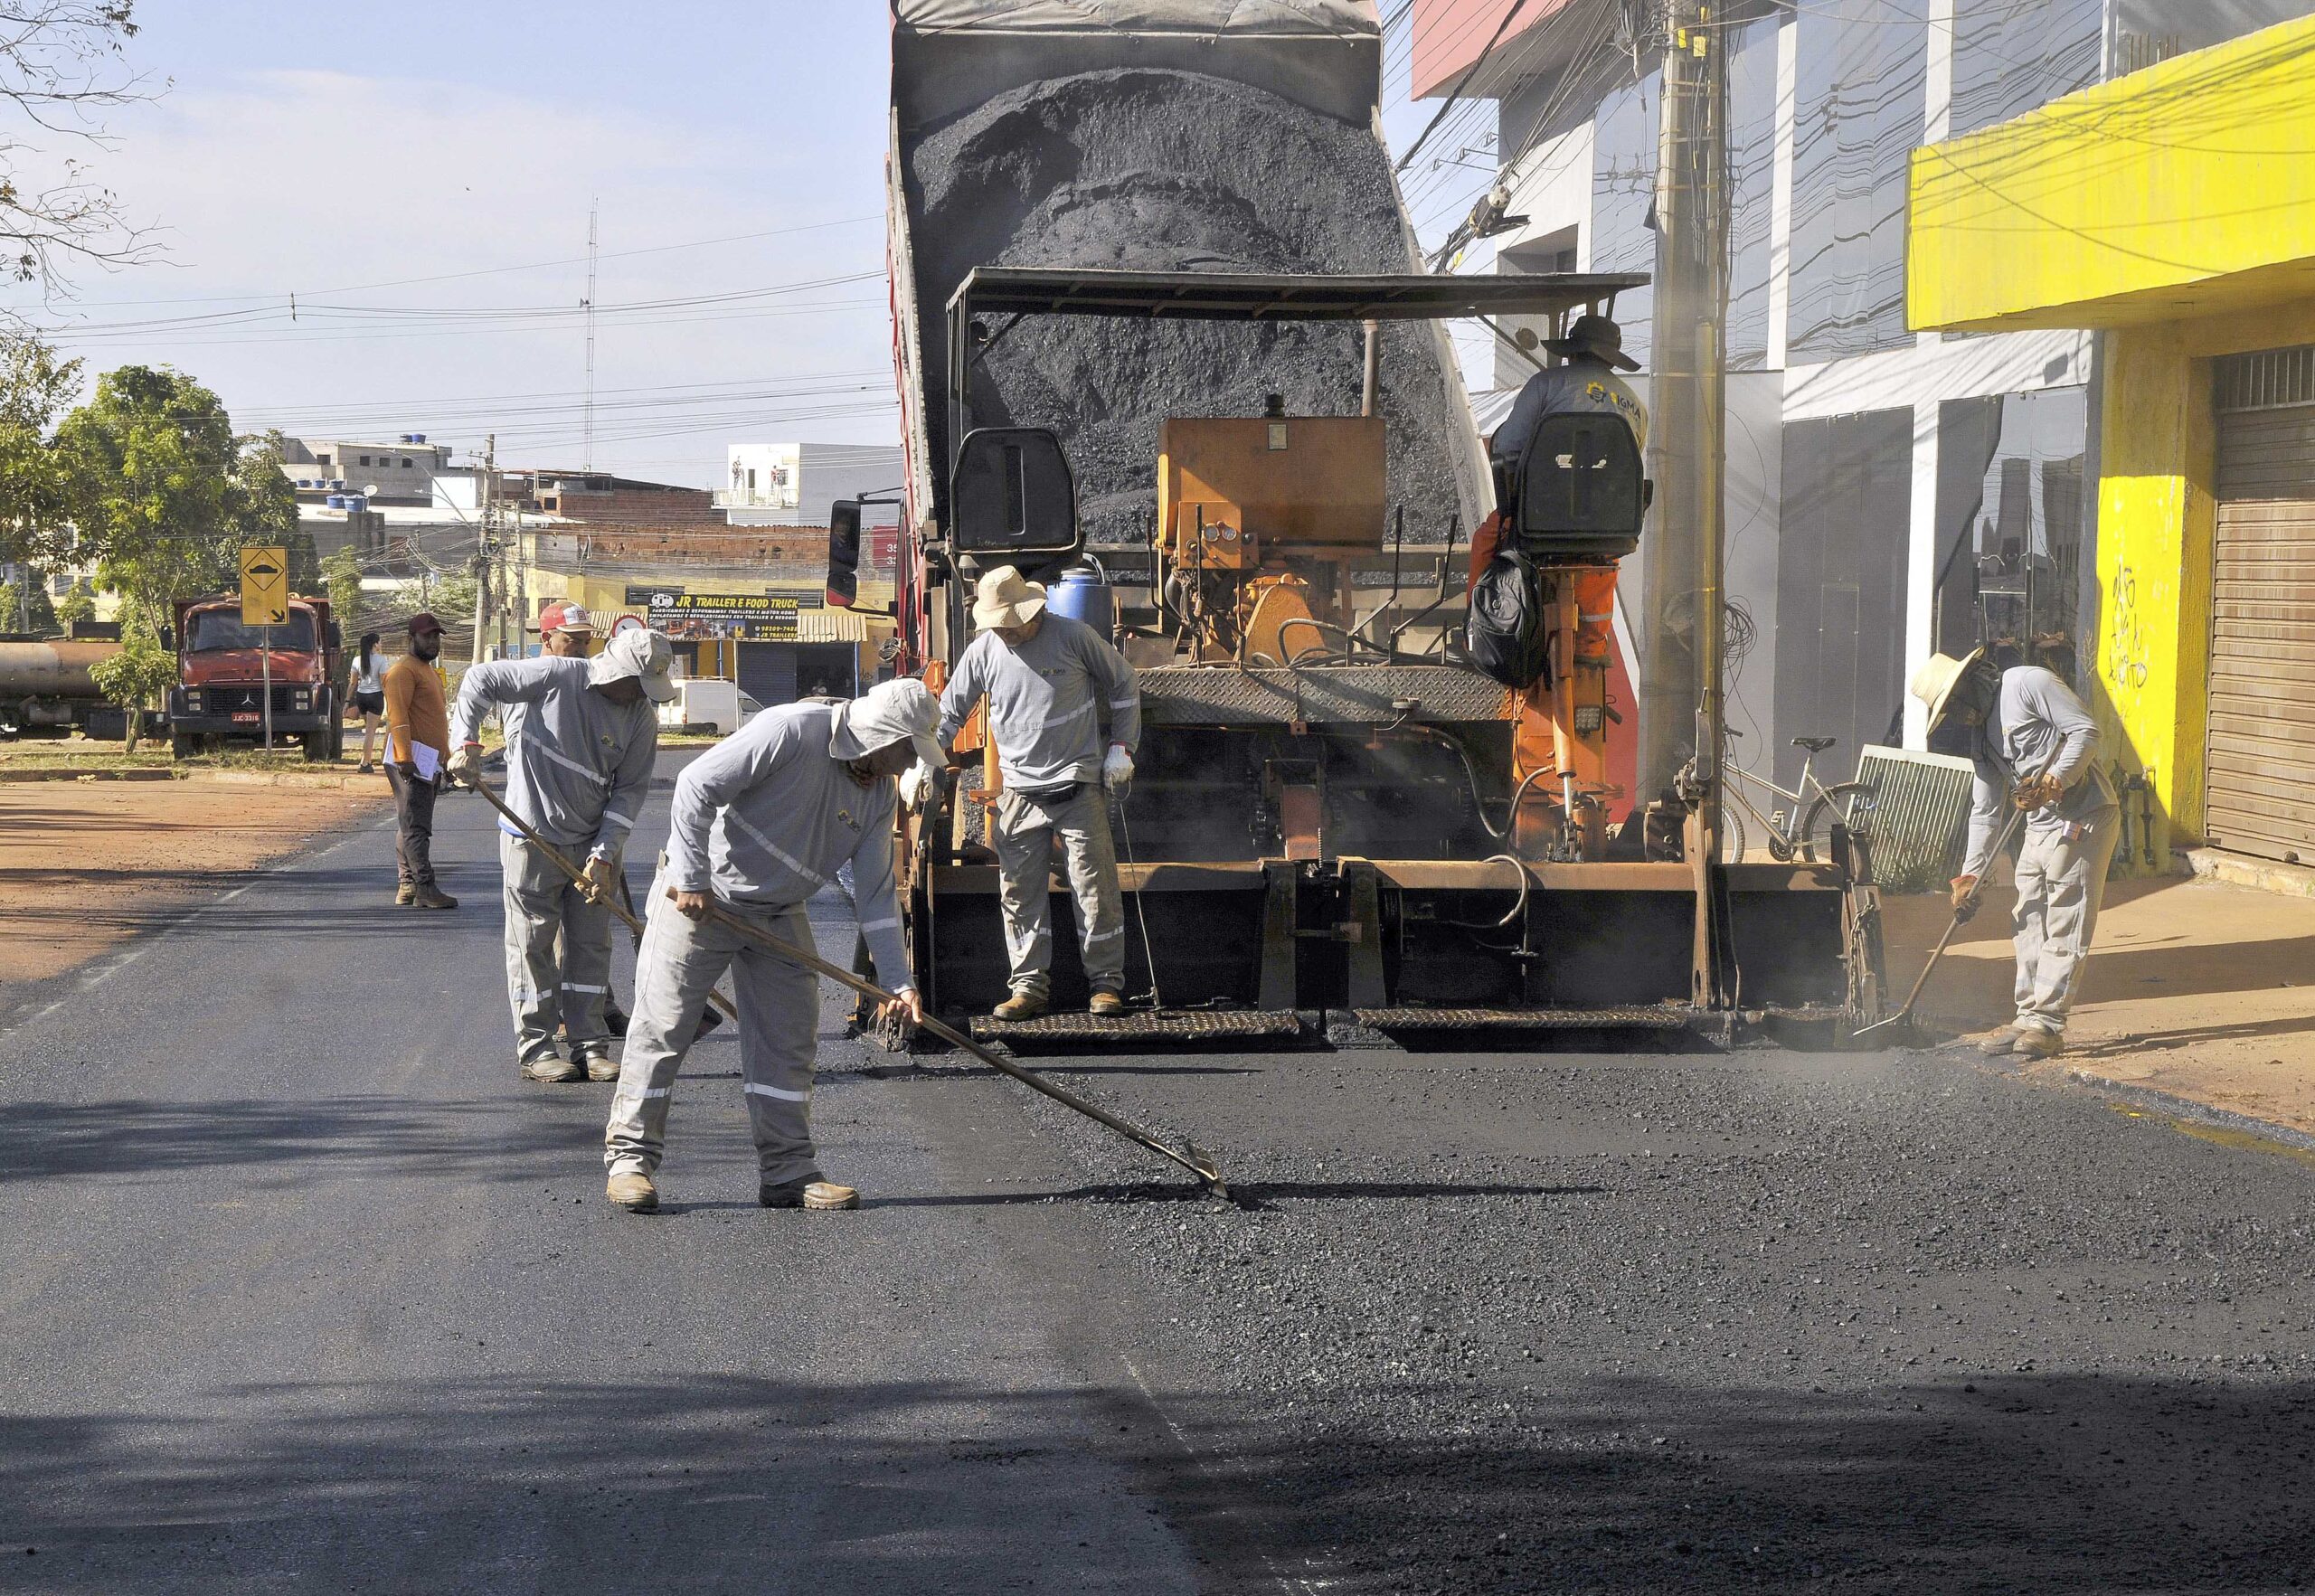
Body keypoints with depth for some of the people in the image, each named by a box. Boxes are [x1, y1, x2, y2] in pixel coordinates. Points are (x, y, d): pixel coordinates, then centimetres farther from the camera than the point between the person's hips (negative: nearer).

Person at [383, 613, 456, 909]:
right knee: (415, 827, -12)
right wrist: (405, 757, -26)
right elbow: (398, 716, -19)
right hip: (410, 762, -10)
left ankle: (406, 886, 15)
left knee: (410, 826, 12)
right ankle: (425, 888, -16)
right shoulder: (404, 670, -10)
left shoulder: (430, 671, 23)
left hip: (429, 762, 10)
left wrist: (447, 758, 27)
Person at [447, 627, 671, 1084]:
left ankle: (590, 1044, 17)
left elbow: (630, 789, -4)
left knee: (591, 943, 8)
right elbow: (481, 679, -8)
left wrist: (603, 855, -12)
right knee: (533, 942, 3)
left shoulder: (643, 719, -5)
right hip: (533, 837, -4)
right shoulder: (557, 676, -16)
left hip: (594, 843, 4)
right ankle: (534, 1046, 11)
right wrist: (467, 744, -17)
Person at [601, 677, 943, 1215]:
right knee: (661, 1026, -4)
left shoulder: (879, 795, 1)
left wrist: (899, 980, -2)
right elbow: (697, 786, -23)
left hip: (779, 917, 7)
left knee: (789, 1041, 5)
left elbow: (876, 892, 4)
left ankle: (789, 1171, 11)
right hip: (697, 898, -7)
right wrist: (691, 879, -22)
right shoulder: (792, 730, -22)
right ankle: (630, 1159, 4)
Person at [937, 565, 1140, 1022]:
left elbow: (1124, 684, 8)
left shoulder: (1073, 637, -5)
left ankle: (1106, 982, 8)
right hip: (1019, 793, 3)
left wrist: (1121, 747, 4)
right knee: (1020, 893, 1)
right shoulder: (982, 651, 1)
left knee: (1095, 887, -1)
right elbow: (949, 711, 12)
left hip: (1078, 788, -3)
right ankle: (1030, 986, 9)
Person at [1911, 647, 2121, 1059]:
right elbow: (1984, 811, 19)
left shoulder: (2027, 684, -8)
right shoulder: (1980, 733, 17)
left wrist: (2052, 781, -23)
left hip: (2084, 817, -9)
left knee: (2065, 925, -6)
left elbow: (2085, 730, -13)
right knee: (2030, 924, 9)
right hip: (2040, 827, 9)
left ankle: (2047, 1024, -5)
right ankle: (2029, 1018, 15)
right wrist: (1970, 876, 16)